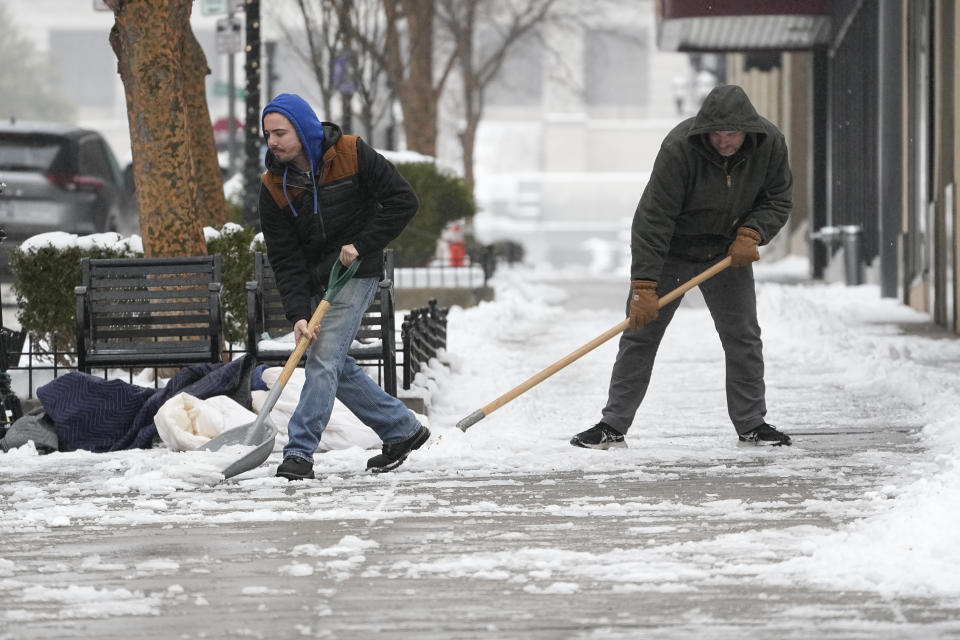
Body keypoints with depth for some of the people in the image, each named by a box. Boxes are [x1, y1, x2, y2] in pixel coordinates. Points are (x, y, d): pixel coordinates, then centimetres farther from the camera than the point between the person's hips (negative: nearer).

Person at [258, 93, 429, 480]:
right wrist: (297, 314, -20)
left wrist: (362, 245, -17)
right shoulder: (273, 187, -6)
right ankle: (403, 430, 24)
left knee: (324, 358, -16)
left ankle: (299, 452, -17)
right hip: (314, 282, 5)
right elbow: (285, 259, -8)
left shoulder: (352, 155, -14)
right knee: (337, 367, 8)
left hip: (354, 274, -5)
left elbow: (403, 201, -11)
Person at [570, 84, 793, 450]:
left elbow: (778, 199, -1)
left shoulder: (769, 144, -17)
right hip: (670, 251, -3)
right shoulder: (679, 149, -31)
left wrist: (750, 234, -20)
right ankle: (613, 426, 2)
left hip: (728, 253, 3)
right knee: (640, 334, -3)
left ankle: (751, 424, 14)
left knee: (743, 338, 2)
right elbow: (652, 220, -30)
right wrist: (644, 286, -34)